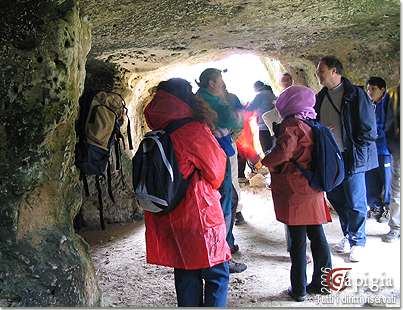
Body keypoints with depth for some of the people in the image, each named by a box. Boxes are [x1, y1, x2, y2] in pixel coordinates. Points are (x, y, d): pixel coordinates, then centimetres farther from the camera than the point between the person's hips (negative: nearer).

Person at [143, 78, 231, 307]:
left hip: (170, 218, 6)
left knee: (186, 275, 16)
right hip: (200, 215, -6)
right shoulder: (195, 130, -15)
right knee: (217, 274, 6)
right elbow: (216, 171, -5)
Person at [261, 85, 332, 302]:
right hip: (313, 189, 7)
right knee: (317, 236, 13)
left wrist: (266, 163, -8)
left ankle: (298, 288, 9)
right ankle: (321, 282, 23)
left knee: (297, 240, 0)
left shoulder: (292, 125, -12)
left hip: (295, 192, -7)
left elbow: (283, 151, -24)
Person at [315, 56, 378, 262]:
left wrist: (356, 153, -12)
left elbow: (368, 128, -9)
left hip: (351, 158, -6)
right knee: (336, 199, 13)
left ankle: (358, 242, 18)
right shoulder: (320, 97, 11)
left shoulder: (355, 94, -8)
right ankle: (348, 236, 31)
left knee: (355, 203, 2)